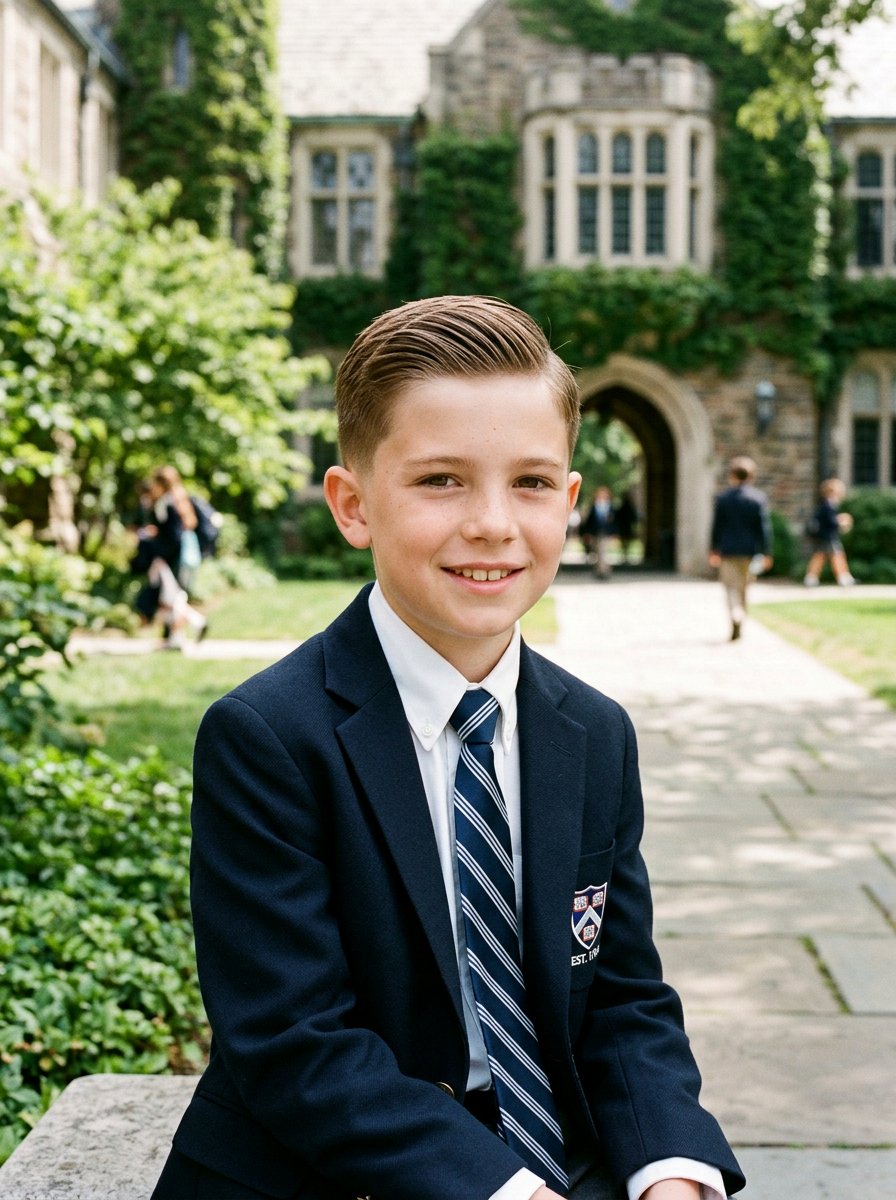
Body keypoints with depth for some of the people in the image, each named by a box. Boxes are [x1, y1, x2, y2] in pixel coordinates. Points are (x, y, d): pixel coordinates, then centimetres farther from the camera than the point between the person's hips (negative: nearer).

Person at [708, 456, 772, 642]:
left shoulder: (723, 498, -4)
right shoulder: (759, 497, -4)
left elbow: (717, 526, 0)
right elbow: (764, 526, -4)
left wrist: (714, 550, 10)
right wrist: (766, 552, -1)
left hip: (729, 550, -2)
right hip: (750, 550, 2)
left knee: (732, 586, -1)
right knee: (744, 587, 16)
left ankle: (736, 616, -24)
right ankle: (740, 618, 23)